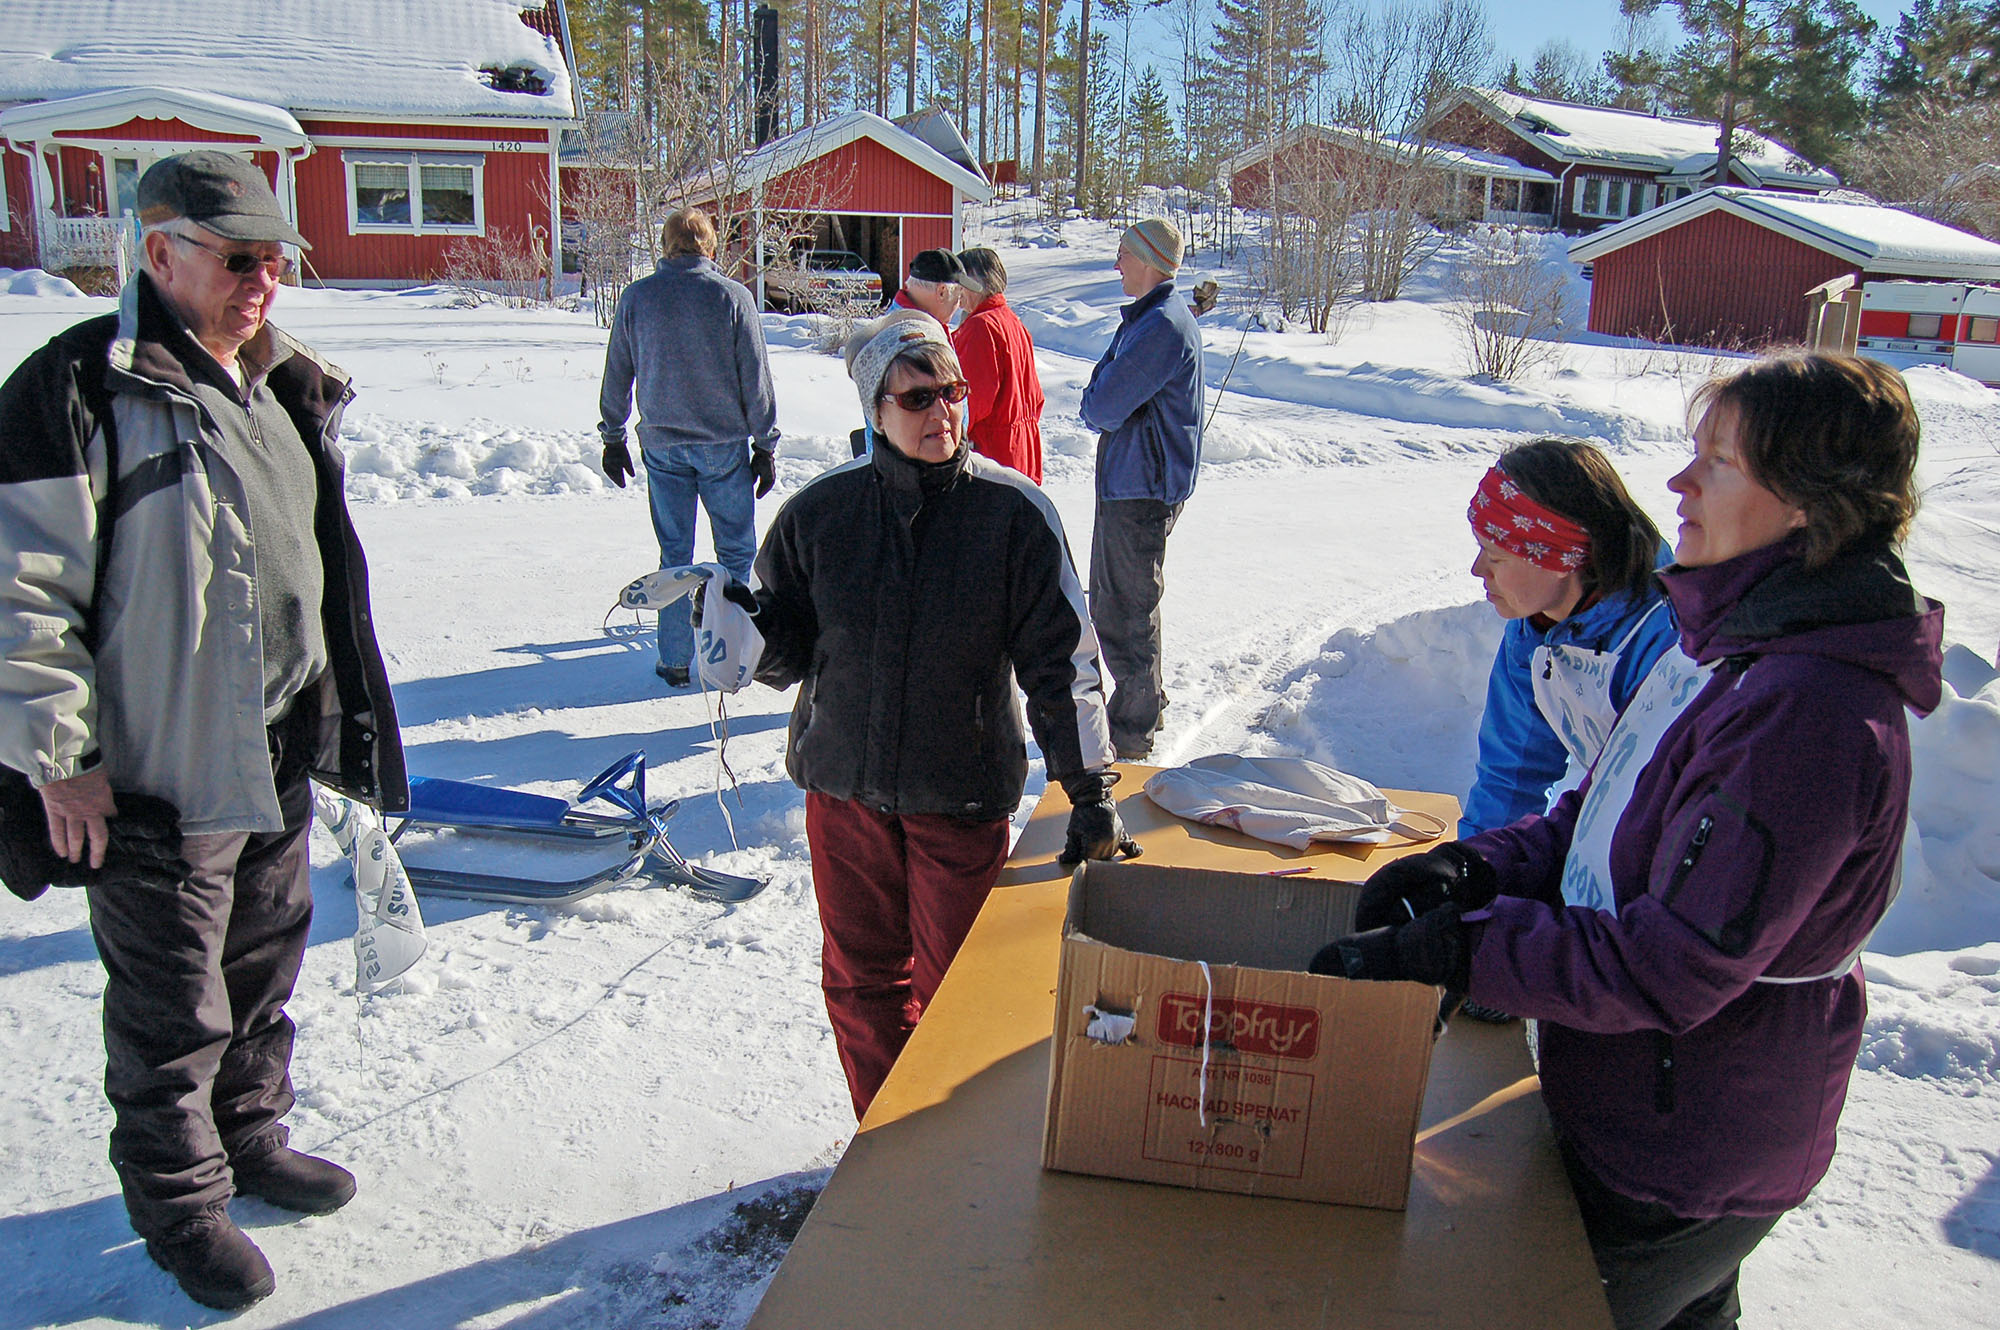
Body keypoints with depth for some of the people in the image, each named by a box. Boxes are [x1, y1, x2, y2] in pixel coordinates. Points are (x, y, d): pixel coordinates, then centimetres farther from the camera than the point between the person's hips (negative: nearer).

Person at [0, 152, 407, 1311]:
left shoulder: (277, 387, 10)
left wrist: (337, 717, 21)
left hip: (278, 758, 8)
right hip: (158, 776, -7)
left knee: (264, 968, 22)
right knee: (174, 1009, 9)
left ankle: (252, 1138, 43)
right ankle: (181, 1203, 29)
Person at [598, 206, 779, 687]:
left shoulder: (636, 297, 0)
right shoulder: (733, 296, -6)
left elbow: (617, 374, 7)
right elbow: (755, 378, -4)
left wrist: (612, 437, 18)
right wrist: (766, 445, 3)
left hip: (662, 445, 2)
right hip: (724, 445, -2)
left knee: (674, 553, 9)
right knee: (737, 550, 10)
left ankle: (675, 661, 12)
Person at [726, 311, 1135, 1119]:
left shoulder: (1015, 513, -11)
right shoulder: (819, 513, -5)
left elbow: (1062, 661, -9)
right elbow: (789, 652, 3)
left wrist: (1090, 793, -12)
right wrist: (747, 628, -19)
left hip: (964, 794, -2)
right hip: (845, 786, 3)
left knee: (951, 987, 10)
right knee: (861, 978, 15)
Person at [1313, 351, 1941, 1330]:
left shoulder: (1814, 714, -31)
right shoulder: (1740, 638, 1)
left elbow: (1673, 968, -30)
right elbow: (1613, 812, 8)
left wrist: (1451, 948, -27)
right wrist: (1477, 868, -8)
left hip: (1680, 1167, -8)